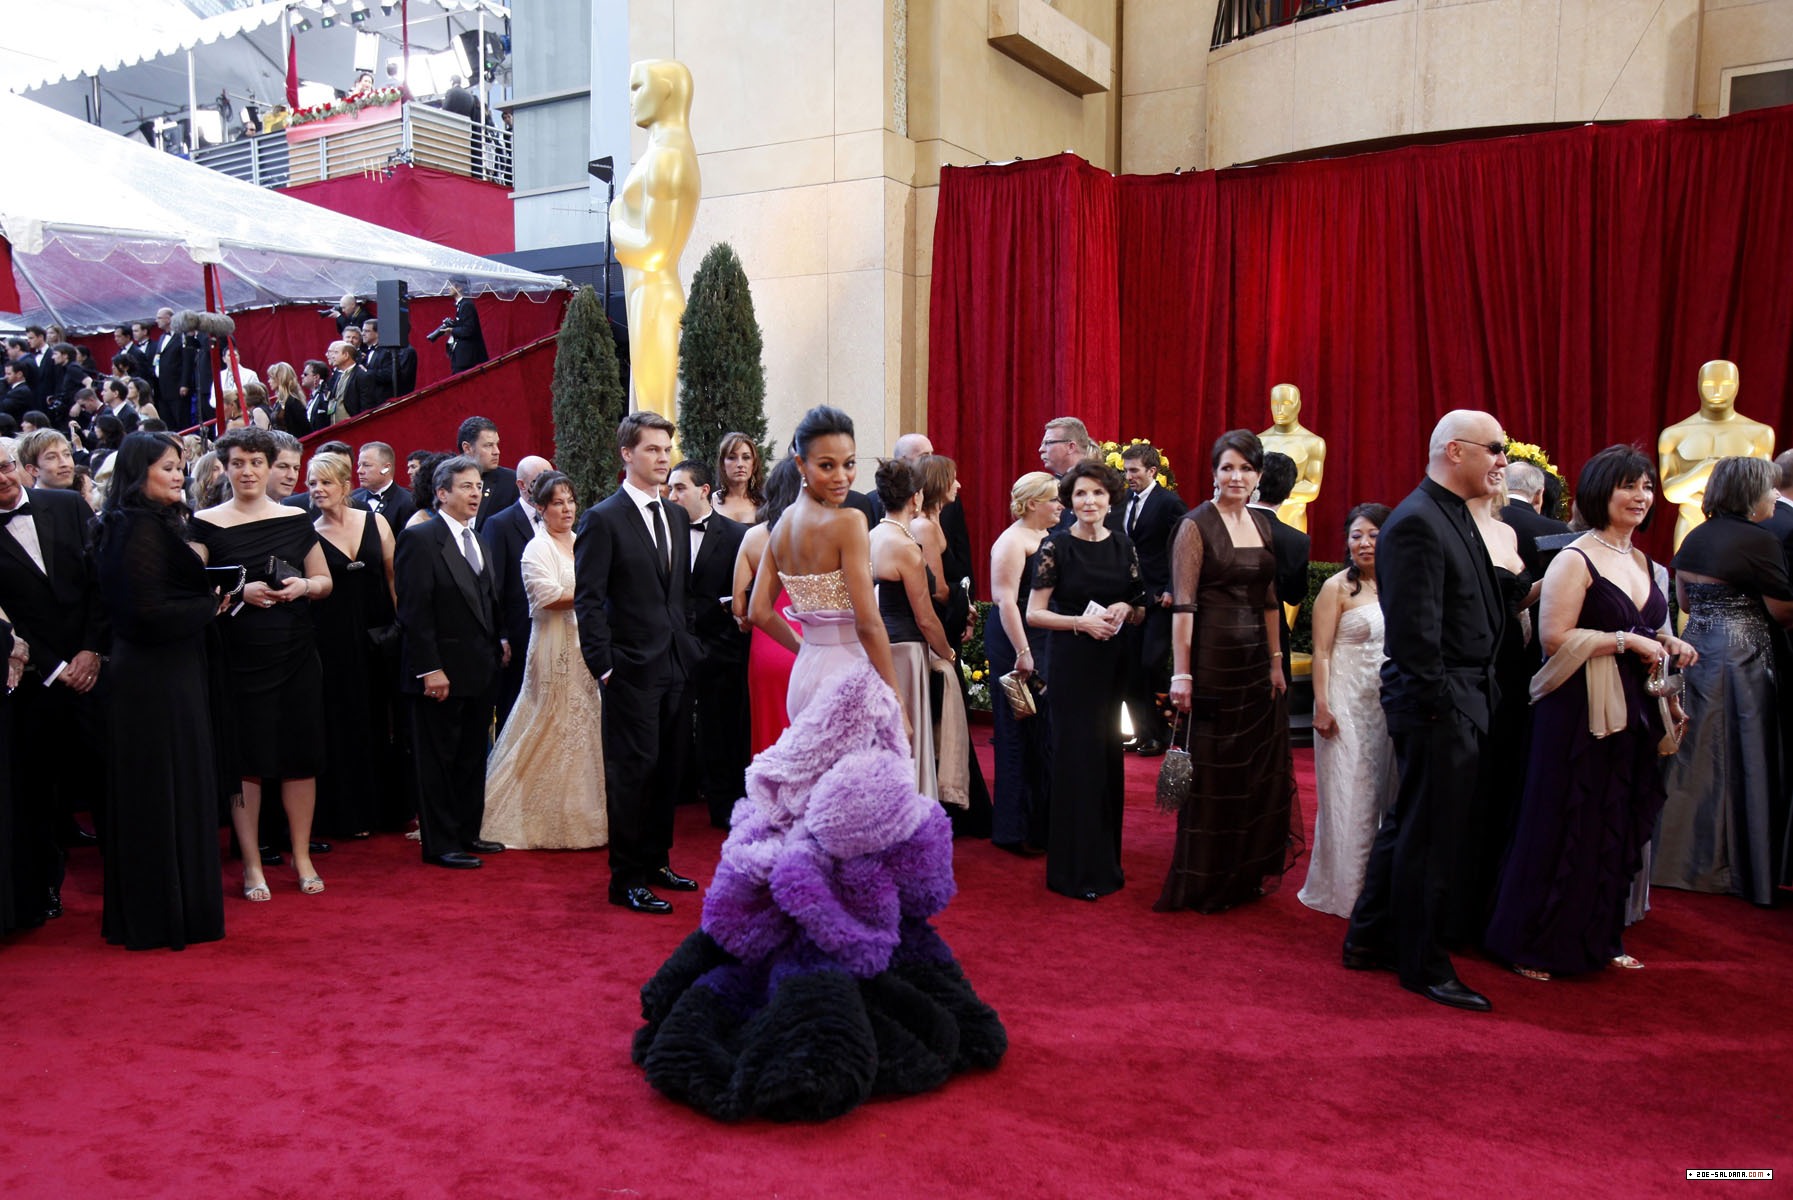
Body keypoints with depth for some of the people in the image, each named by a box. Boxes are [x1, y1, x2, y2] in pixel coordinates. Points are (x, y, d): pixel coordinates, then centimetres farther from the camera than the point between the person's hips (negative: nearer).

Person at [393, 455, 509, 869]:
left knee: (473, 757, 15)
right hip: (442, 671, -8)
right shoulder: (420, 539, -11)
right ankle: (440, 844, 12)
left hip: (480, 669, 8)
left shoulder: (477, 540, 13)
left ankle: (468, 833, 27)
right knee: (438, 760, 3)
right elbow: (414, 611, -15)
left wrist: (500, 641, 6)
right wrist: (430, 669, -19)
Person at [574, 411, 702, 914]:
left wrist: (689, 646, 12)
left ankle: (655, 862, 27)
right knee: (633, 770, -3)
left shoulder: (677, 517, 13)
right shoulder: (603, 519, -8)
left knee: (666, 769, 13)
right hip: (632, 666, -7)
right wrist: (602, 665, -14)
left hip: (674, 664, 7)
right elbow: (589, 600, -10)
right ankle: (626, 879, 7)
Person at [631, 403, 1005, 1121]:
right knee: (860, 806, -1)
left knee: (811, 804, 15)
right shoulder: (847, 522, -13)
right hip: (851, 678, -8)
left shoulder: (781, 526, 9)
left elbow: (761, 612, 10)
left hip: (808, 676, 8)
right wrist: (893, 691, -8)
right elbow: (868, 618, -16)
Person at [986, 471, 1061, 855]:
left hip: (1047, 641, 9)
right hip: (1017, 641, -9)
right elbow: (1006, 600, -20)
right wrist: (1023, 652, -24)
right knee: (1022, 734, -2)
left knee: (1045, 732, 14)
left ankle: (1041, 819, 26)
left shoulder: (1047, 536, 13)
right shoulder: (1012, 542, -14)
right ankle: (1015, 830, 8)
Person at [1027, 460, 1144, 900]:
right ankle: (1078, 870, 8)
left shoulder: (1123, 546, 7)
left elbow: (1140, 612, 13)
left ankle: (1107, 860, 23)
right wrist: (1082, 622, -19)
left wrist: (1124, 609, -9)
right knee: (1076, 758, -2)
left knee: (1108, 756, 10)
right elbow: (1034, 614, -8)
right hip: (1071, 663, -4)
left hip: (1113, 664, 4)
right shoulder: (1056, 546, -6)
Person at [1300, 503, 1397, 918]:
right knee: (1347, 796, 2)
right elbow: (1321, 652, -10)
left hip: (1388, 704, 5)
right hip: (1347, 702, -5)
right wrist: (1322, 707, -16)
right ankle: (1342, 889, 15)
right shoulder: (1337, 588, -7)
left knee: (1382, 793, 11)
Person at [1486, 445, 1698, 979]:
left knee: (1619, 829, 13)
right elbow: (1554, 636, -18)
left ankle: (1599, 939, 26)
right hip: (1580, 711, -8)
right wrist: (1627, 641, -18)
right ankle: (1534, 945, 11)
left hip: (1631, 712, 8)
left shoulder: (1641, 562, 14)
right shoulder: (1575, 559, -11)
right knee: (1565, 828, -1)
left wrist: (1665, 643, 5)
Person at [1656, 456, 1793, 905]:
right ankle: (1739, 866, 13)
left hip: (1697, 649, 7)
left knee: (1696, 757, 14)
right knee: (1740, 761, 3)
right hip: (1741, 657, -7)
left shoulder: (1696, 537, 7)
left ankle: (1680, 856, 22)